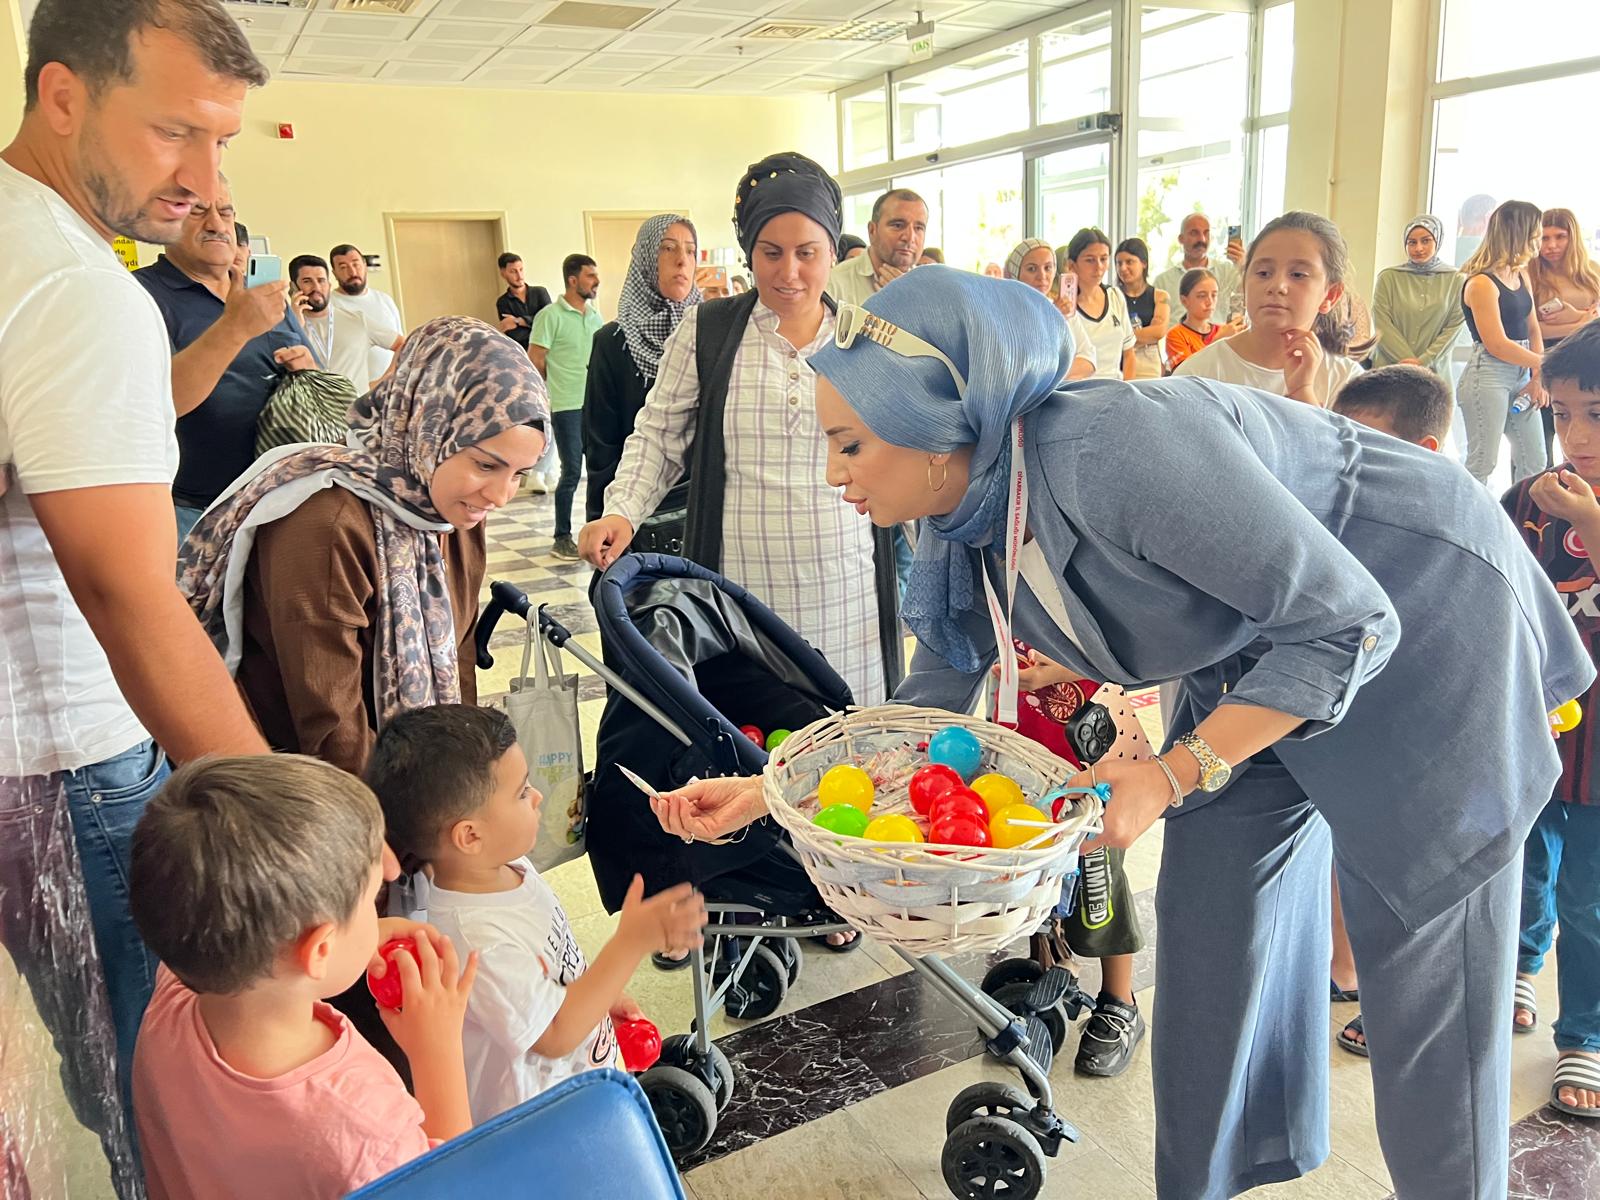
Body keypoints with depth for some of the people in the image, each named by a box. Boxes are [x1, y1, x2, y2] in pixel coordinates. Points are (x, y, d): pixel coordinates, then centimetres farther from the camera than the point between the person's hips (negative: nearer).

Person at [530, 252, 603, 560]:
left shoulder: (595, 315, 11)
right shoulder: (551, 316, -9)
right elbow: (535, 361, -8)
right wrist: (560, 385, 4)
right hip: (567, 407, -6)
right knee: (572, 471, -3)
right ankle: (561, 538, 9)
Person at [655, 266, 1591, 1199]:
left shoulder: (1113, 447, -36)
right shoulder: (968, 536, -10)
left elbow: (1349, 621, -29)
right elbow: (927, 703, 1)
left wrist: (1176, 775, -30)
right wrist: (758, 793, -4)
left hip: (1426, 612, -7)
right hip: (1259, 655, 7)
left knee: (1425, 972, 1)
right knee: (1210, 926, 8)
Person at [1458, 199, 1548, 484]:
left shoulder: (1522, 276, 12)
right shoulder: (1482, 283, -15)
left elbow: (1533, 330, 14)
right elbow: (1497, 345, -18)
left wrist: (1538, 377, 3)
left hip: (1521, 374, 9)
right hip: (1488, 377, -9)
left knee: (1534, 462, 11)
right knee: (1482, 463, -6)